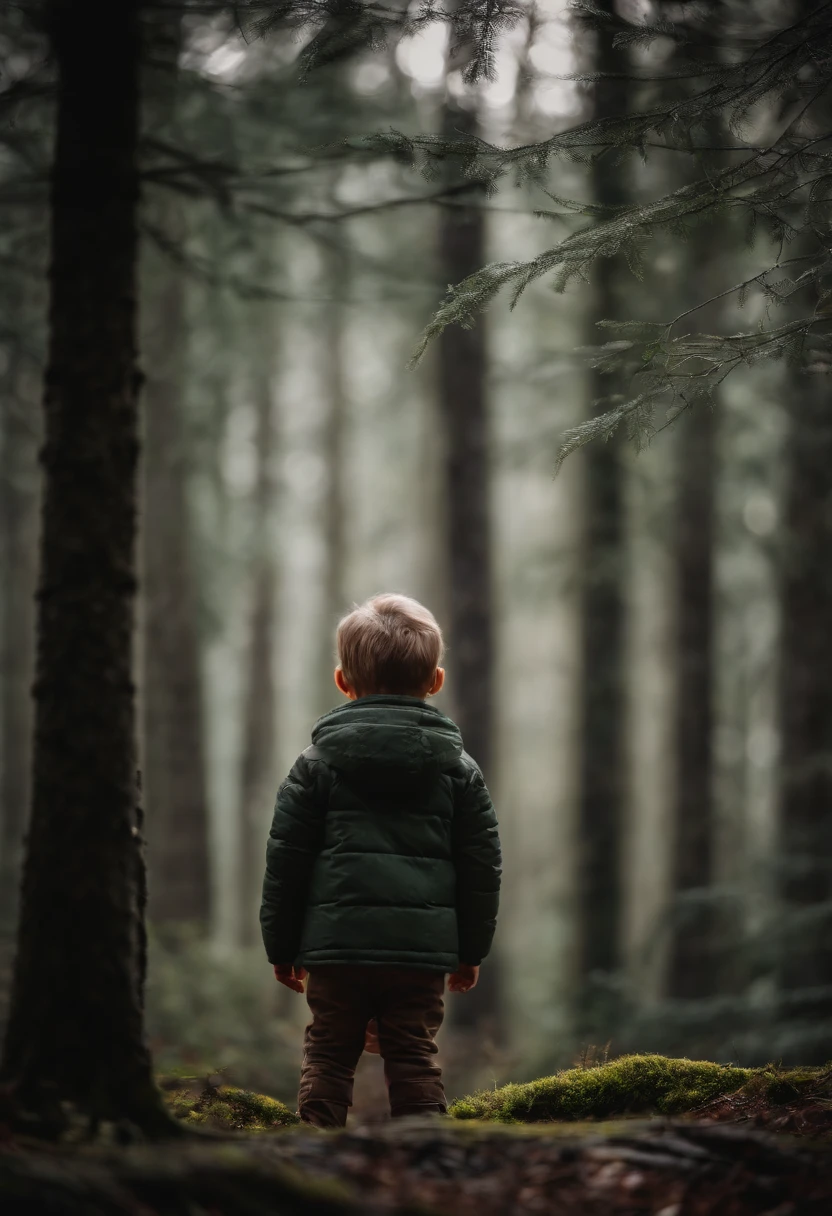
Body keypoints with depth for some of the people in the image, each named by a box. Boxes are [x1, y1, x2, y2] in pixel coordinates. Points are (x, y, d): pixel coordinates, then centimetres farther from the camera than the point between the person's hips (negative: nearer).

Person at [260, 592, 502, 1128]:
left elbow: (286, 858, 2)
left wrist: (282, 945, 10)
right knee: (415, 1059, 6)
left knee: (328, 1058, 8)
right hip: (423, 947, 1)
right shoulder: (459, 768, 6)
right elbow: (482, 863, 8)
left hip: (335, 943, -1)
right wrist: (471, 949, 16)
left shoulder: (317, 763, 2)